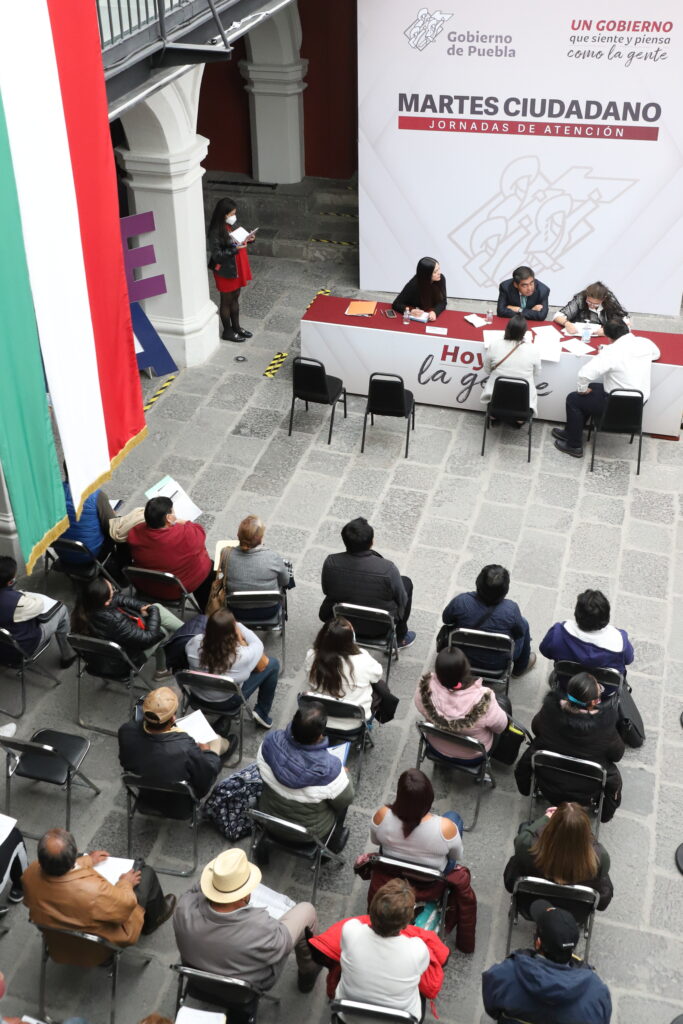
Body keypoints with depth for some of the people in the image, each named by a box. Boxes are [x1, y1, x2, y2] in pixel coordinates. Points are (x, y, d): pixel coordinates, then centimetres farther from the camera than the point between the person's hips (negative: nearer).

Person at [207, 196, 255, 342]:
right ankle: (227, 331, 22)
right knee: (226, 301, 7)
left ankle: (236, 327, 36)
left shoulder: (232, 225, 0)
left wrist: (246, 240, -6)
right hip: (225, 272, -8)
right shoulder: (216, 232, -24)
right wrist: (235, 249, -32)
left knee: (235, 298, 21)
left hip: (237, 268, 8)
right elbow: (217, 255, -24)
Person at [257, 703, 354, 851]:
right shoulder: (328, 768, -38)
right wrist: (345, 774, 3)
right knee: (341, 799, 23)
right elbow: (345, 799, -17)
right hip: (310, 833, -3)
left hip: (269, 819, 3)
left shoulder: (271, 741, -28)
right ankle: (333, 844, 43)